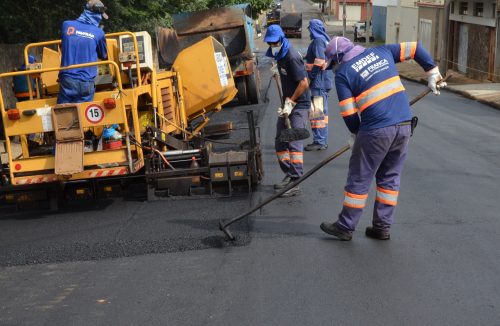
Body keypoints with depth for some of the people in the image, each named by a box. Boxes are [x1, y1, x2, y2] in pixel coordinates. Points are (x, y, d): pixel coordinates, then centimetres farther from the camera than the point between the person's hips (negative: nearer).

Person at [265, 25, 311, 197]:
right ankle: (289, 175, 23)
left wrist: (290, 102, -18)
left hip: (299, 105, -10)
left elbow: (304, 83, -22)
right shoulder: (280, 55, 9)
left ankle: (295, 183, -11)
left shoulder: (292, 56, -19)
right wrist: (286, 102, 13)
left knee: (294, 142, -12)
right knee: (280, 141, 12)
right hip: (288, 103, 10)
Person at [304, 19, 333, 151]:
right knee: (322, 111, 14)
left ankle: (319, 142, -4)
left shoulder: (318, 41, -13)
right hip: (326, 82, 10)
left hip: (319, 82, -10)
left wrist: (309, 77, -15)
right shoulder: (326, 40, 14)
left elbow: (319, 62, -21)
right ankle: (323, 141, 21)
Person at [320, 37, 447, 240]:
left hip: (376, 131, -5)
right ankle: (382, 227, 22)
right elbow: (415, 48, 18)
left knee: (359, 179, 7)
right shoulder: (381, 52, 14)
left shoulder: (343, 73, -1)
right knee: (390, 178, 16)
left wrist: (357, 134, 13)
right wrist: (433, 73, 23)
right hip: (404, 125, 6)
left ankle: (345, 227, 17)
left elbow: (348, 112, -3)